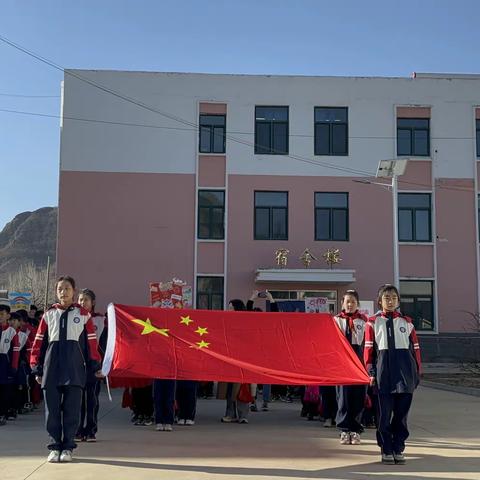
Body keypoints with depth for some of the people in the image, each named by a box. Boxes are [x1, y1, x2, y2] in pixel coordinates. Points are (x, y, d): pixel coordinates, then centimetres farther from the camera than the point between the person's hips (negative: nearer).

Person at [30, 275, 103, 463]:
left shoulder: (83, 314, 7)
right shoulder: (49, 314, 11)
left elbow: (91, 341, 7)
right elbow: (39, 341, 9)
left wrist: (96, 366, 5)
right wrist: (37, 368, 5)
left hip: (74, 365, -1)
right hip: (52, 365, 2)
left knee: (71, 408, 0)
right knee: (52, 408, 3)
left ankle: (67, 447, 10)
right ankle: (54, 446, 14)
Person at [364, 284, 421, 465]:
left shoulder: (406, 322, 9)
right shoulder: (373, 322, 4)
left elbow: (415, 348, 10)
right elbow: (369, 348, 2)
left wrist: (417, 372, 6)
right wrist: (371, 372, -4)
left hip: (404, 370, 2)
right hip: (383, 370, -2)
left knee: (402, 412, 6)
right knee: (384, 413, 2)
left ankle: (398, 449, 16)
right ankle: (386, 450, 11)